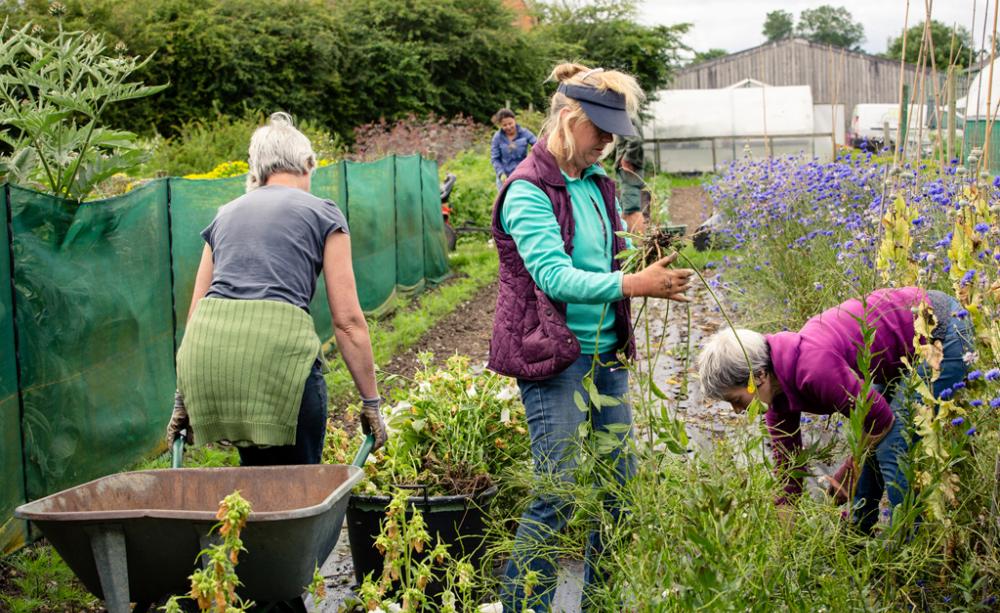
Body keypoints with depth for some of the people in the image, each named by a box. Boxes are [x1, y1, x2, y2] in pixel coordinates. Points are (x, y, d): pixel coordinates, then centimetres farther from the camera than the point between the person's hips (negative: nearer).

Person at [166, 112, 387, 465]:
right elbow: (347, 320, 7)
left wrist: (183, 398, 28)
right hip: (277, 341, -4)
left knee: (255, 468, 21)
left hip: (206, 344, 5)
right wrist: (370, 402, 11)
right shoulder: (322, 214, 14)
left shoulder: (226, 214, 26)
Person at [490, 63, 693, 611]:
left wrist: (653, 271, 5)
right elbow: (553, 276, -25)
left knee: (618, 481, 12)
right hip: (554, 360, -8)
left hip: (606, 351, 8)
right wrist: (633, 284, -32)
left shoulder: (596, 183, 11)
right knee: (558, 495, -6)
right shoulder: (528, 190, -13)